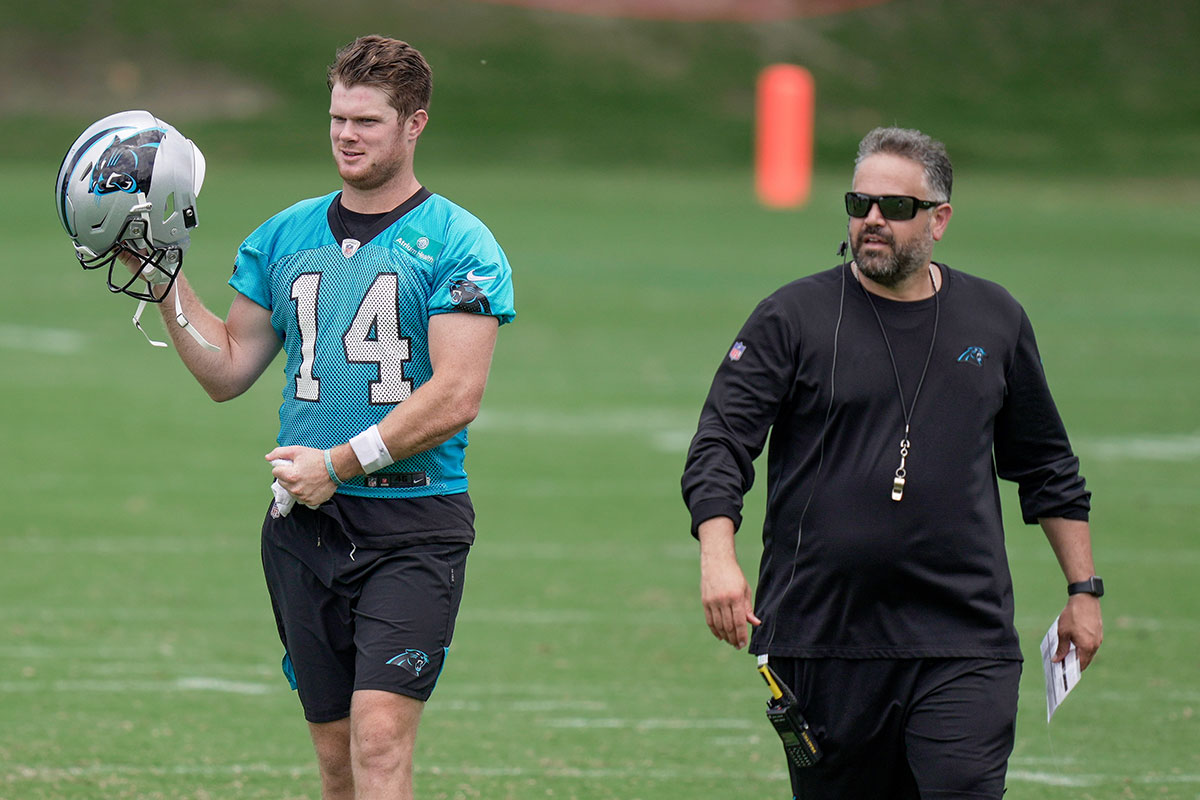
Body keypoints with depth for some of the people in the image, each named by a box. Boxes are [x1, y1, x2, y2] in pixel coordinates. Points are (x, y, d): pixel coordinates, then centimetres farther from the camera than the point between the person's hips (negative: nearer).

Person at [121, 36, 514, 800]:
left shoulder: (458, 245, -4)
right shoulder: (284, 237, 13)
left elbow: (455, 397, -12)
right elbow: (228, 370, 16)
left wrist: (341, 463, -15)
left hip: (412, 525, -5)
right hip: (303, 526, 5)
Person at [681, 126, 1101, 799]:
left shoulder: (995, 320, 11)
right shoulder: (793, 317, 2)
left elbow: (1047, 467, 21)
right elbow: (719, 446, -4)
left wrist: (1084, 590, 19)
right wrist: (719, 556, -21)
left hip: (964, 644, 1)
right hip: (822, 637, 0)